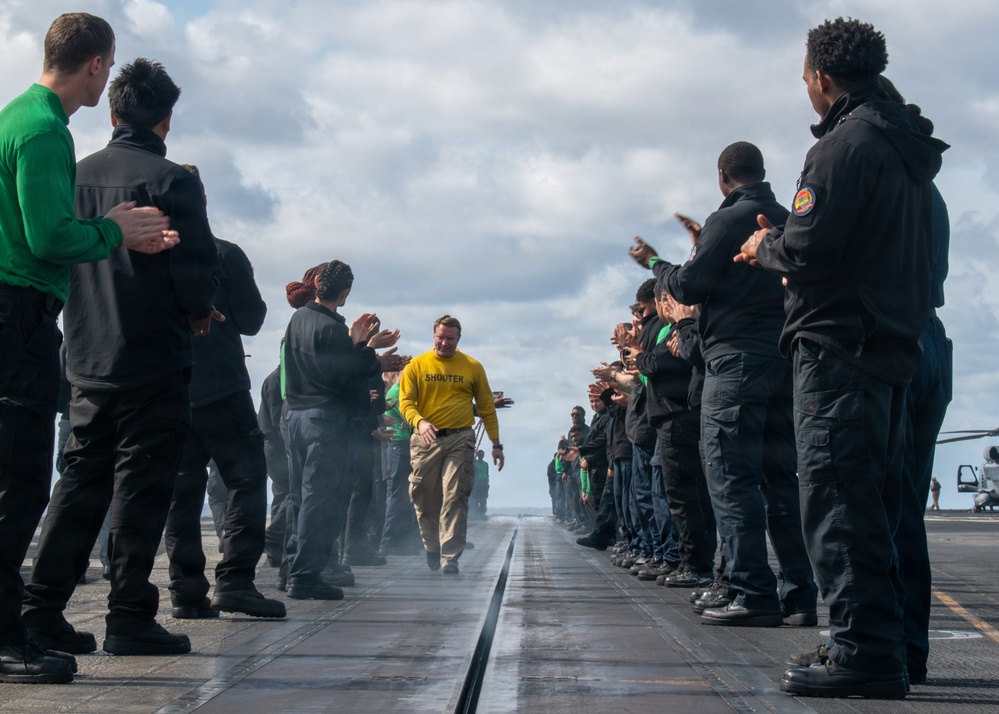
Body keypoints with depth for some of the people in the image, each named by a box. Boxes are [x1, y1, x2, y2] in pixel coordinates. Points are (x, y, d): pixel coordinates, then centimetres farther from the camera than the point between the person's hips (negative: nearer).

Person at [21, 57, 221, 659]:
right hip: (154, 361, -6)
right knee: (142, 486, -1)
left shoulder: (77, 175, 7)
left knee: (81, 480, 12)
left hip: (88, 360, 6)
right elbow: (198, 269, -15)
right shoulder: (171, 181, -11)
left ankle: (42, 607, 9)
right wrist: (198, 311, 4)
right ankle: (130, 618, 0)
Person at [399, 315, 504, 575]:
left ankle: (450, 558, -10)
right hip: (425, 439, 1)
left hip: (460, 439, -1)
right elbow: (405, 402, -2)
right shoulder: (417, 366, 4)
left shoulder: (472, 367, 5)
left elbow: (486, 407, 10)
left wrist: (496, 444, 7)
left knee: (454, 498, -9)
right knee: (424, 499, 7)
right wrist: (419, 422, -24)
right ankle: (432, 549, 27)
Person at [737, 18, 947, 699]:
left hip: (839, 344, -10)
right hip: (896, 346, 10)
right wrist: (782, 245, 23)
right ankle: (884, 647, 15)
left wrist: (767, 245, 2)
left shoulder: (845, 142, -11)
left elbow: (810, 249, -19)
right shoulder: (908, 150, 19)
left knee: (838, 502, -9)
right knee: (874, 506, 12)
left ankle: (864, 650, -11)